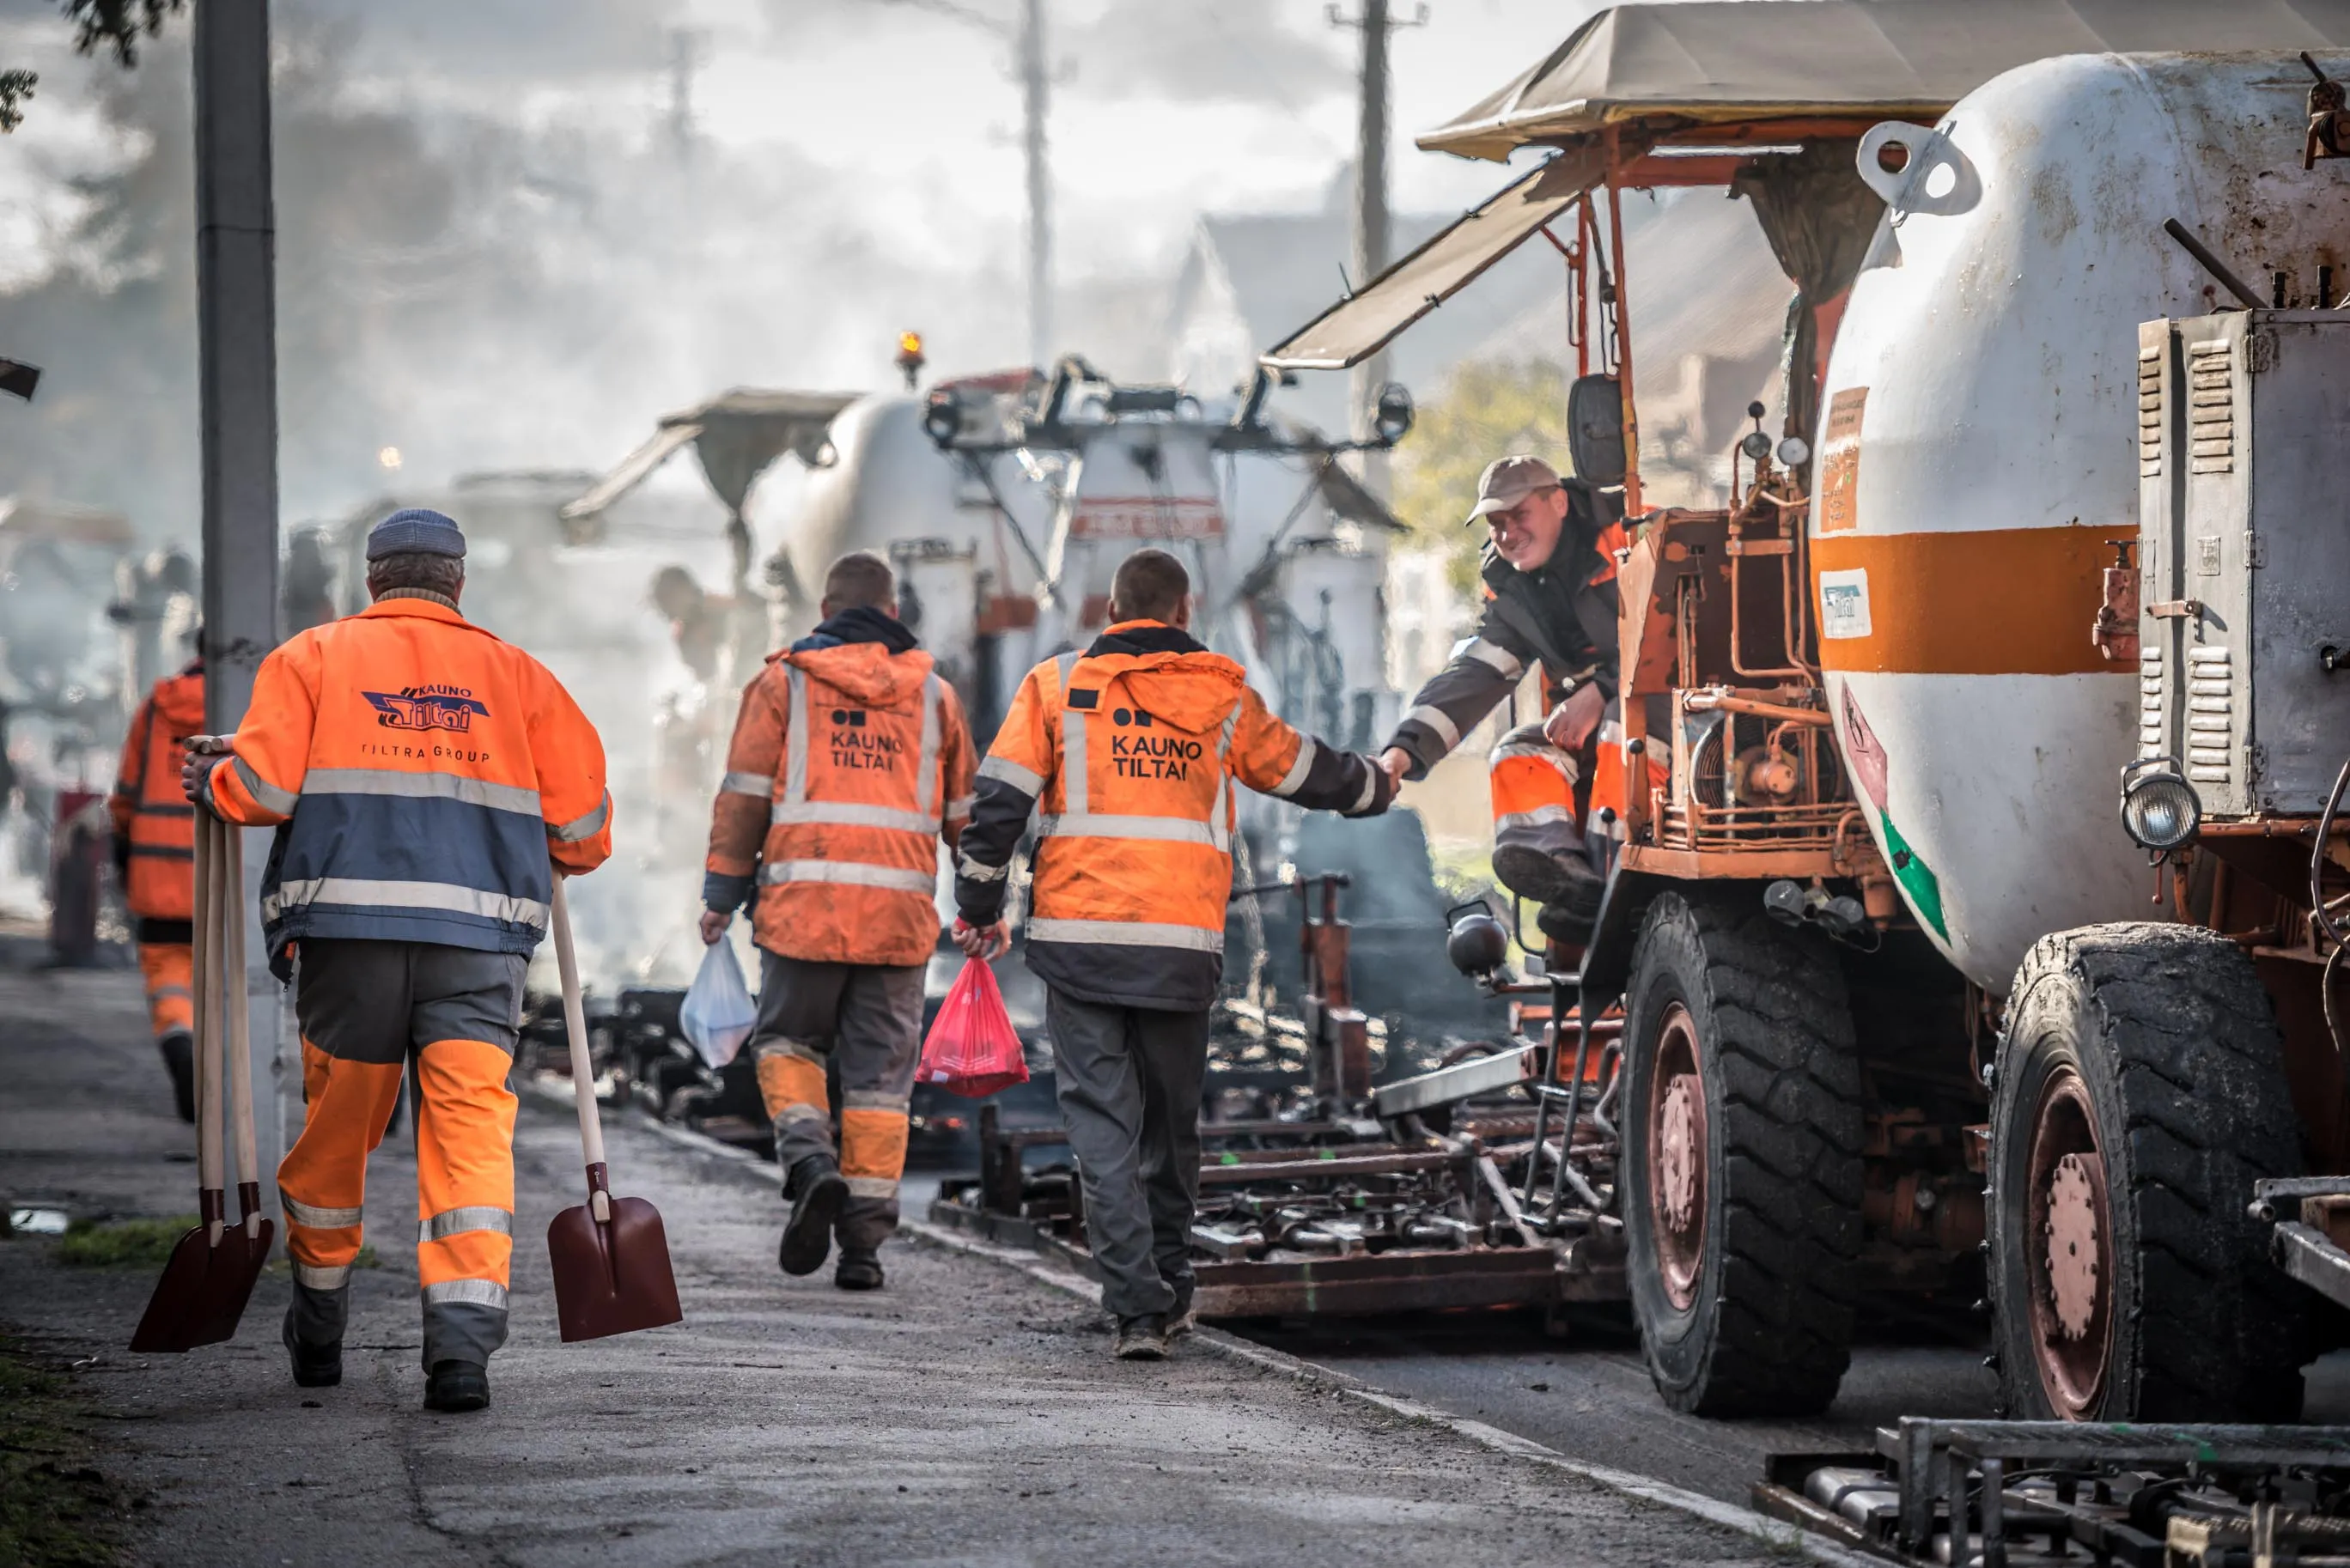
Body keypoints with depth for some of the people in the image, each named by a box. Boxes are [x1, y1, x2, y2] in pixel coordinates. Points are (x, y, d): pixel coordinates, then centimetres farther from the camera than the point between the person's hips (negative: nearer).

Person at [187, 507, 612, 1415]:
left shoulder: (315, 657, 9)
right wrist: (564, 860, 32)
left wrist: (210, 786, 17)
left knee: (336, 1128, 14)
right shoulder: (516, 674, 14)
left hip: (350, 933, 0)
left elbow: (263, 785, -4)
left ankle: (318, 1331, 30)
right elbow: (581, 818, 10)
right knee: (471, 1132, -4)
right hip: (480, 938, 0)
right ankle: (462, 1340, -18)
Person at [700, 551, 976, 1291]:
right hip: (900, 913, 2)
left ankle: (809, 1161, -13)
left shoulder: (784, 682, 5)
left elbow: (744, 795, 1)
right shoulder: (933, 693, 12)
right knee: (880, 1074, 6)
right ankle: (863, 1241, 3)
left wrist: (722, 892, 6)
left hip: (802, 904, -2)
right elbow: (965, 810, 15)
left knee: (787, 1042, 14)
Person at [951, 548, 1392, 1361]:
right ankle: (1168, 1291, 27)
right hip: (1184, 945, 2)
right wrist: (1375, 787, 44)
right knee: (1171, 1121, 17)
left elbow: (1000, 799, 0)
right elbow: (1304, 772, 24)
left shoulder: (1056, 685, 5)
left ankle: (1137, 1304, -13)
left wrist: (979, 908, 10)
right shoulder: (1222, 697, 10)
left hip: (1078, 936, -2)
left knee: (1102, 1125, -2)